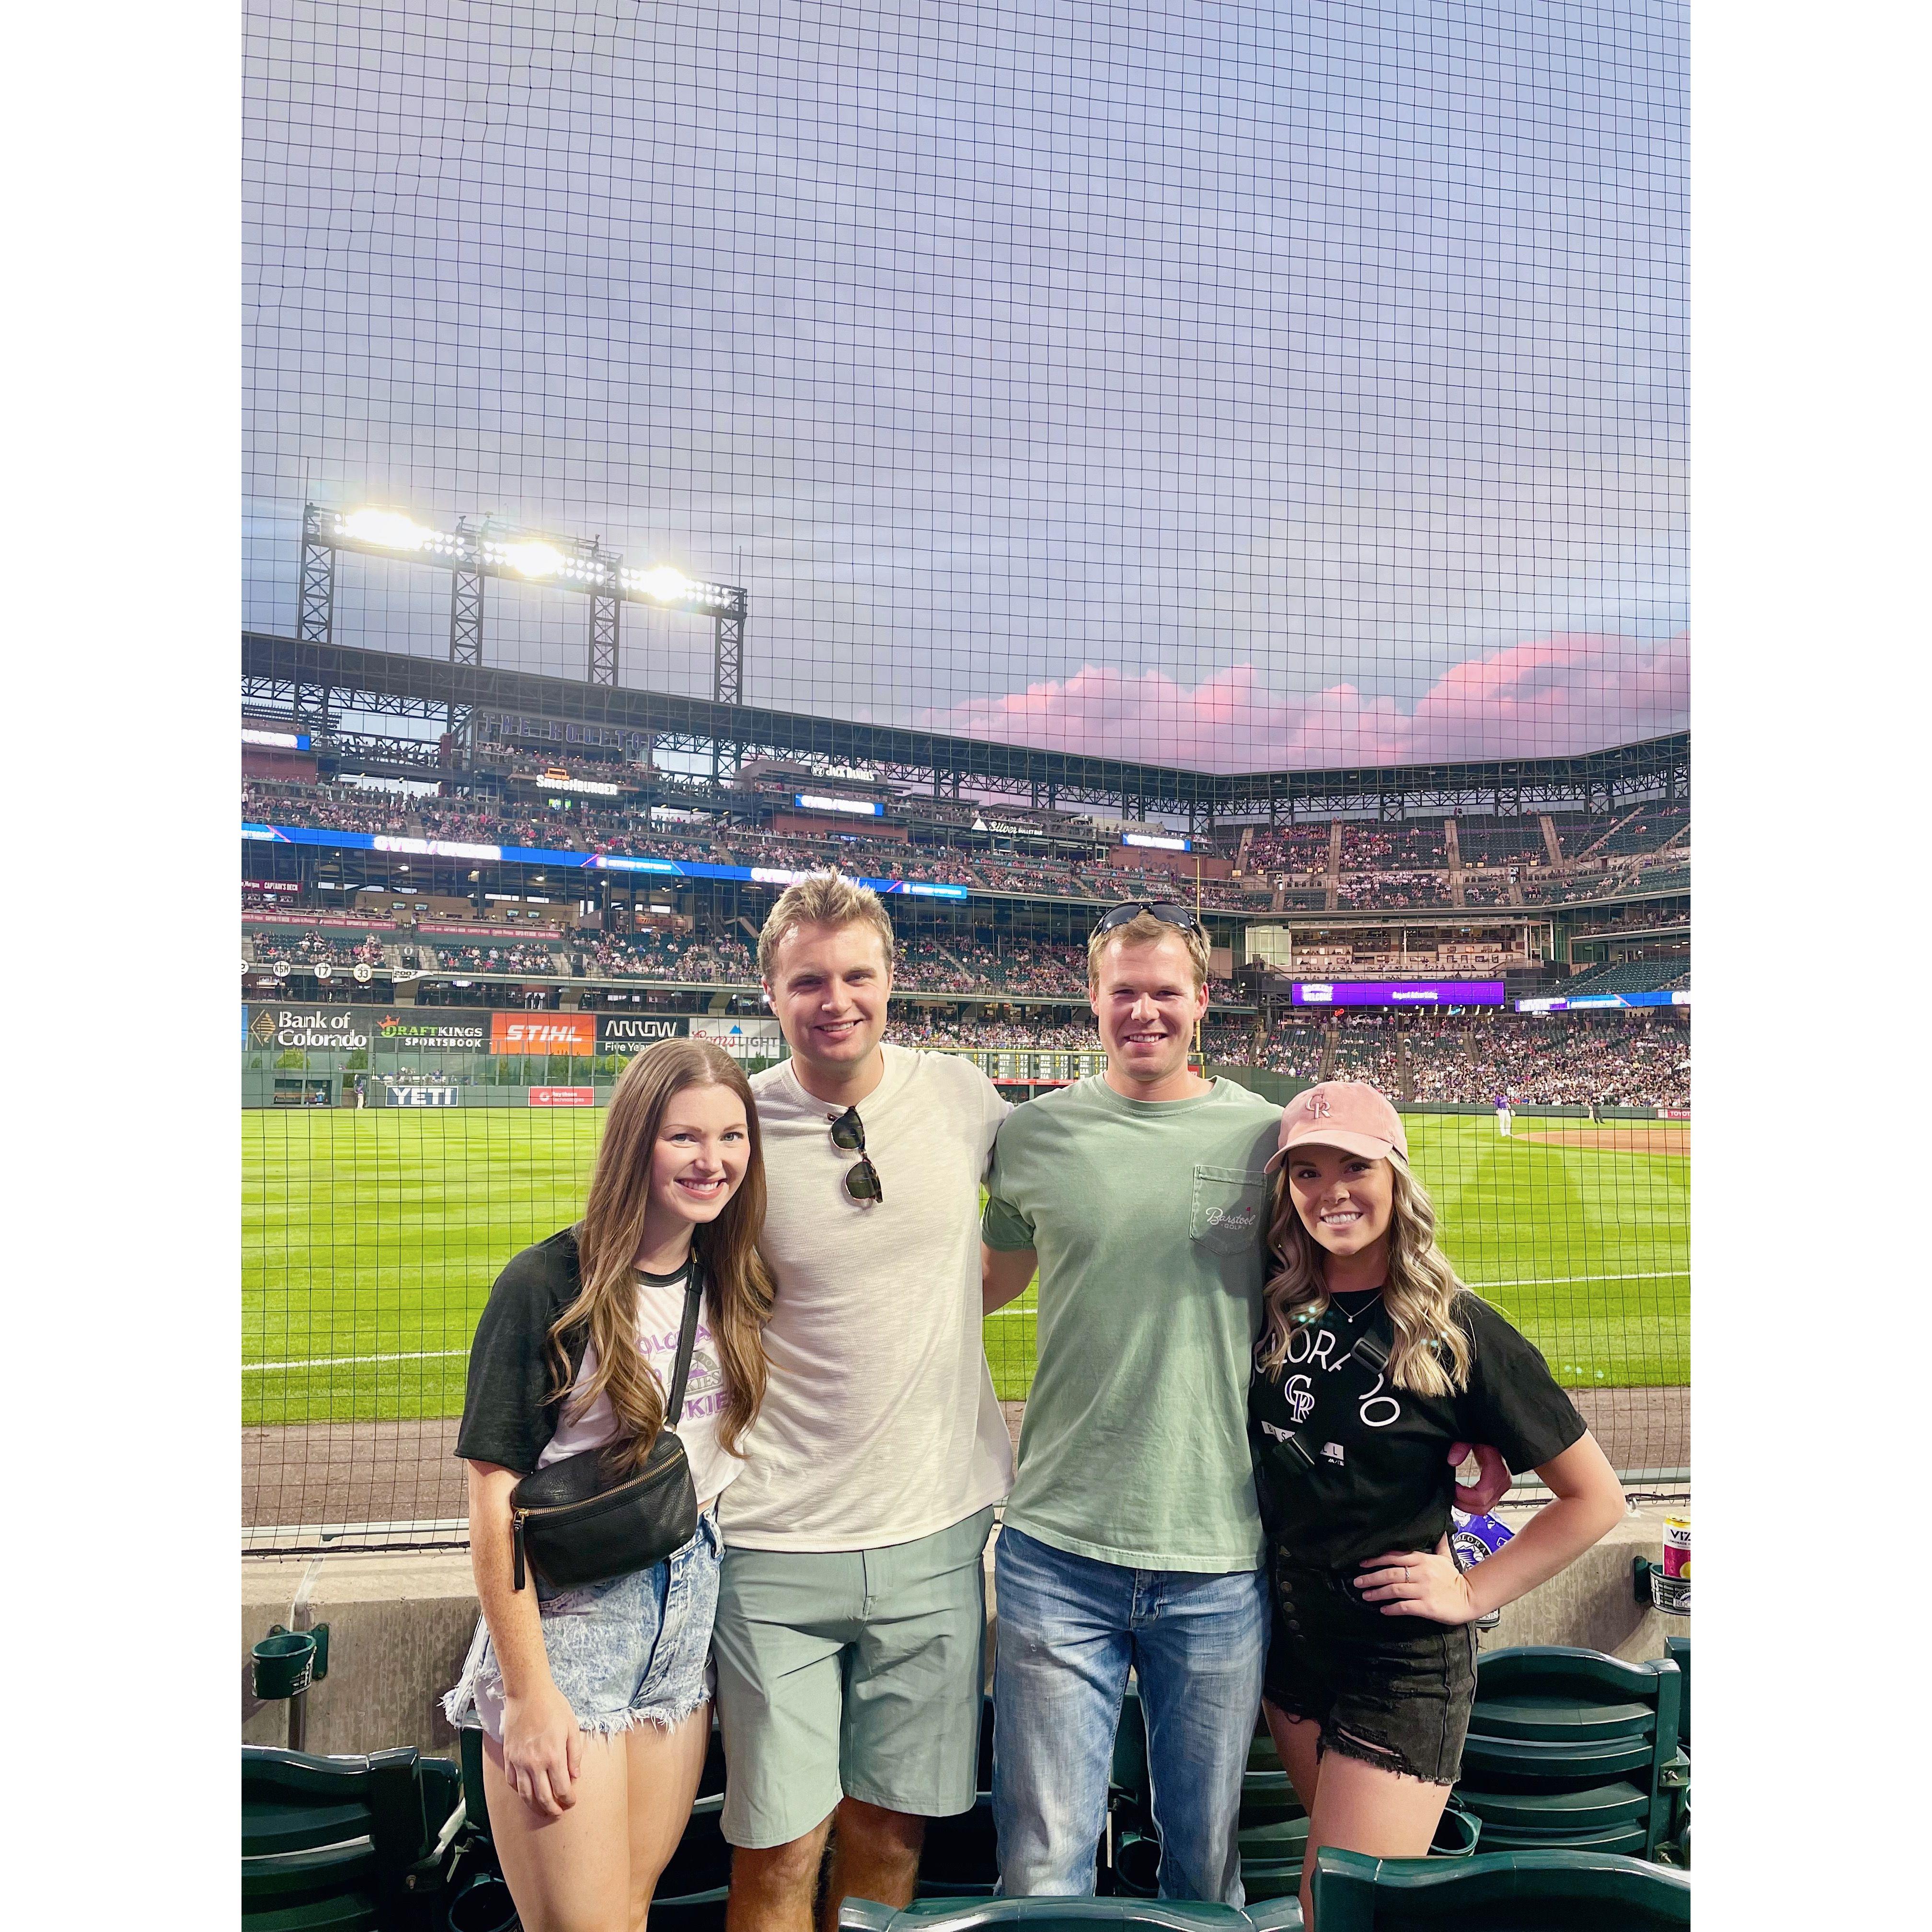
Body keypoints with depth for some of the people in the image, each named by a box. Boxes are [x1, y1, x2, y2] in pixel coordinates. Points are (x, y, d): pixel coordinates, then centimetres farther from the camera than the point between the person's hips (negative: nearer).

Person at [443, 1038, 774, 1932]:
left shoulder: (735, 1287, 2)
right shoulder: (547, 1285, -15)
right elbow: (494, 1498, -14)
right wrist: (528, 1692, -14)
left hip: (689, 1620, 5)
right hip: (566, 1619, -5)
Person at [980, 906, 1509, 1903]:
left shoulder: (1266, 1133, 0)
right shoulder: (1035, 1132, 2)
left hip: (1220, 1564, 0)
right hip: (1056, 1555, 0)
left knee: (1205, 1867, 17)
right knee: (1041, 1870, 7)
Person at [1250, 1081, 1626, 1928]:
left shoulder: (1457, 1330, -14)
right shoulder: (1273, 1310, -3)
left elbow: (1595, 1496, -7)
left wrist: (1472, 1593, -9)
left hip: (1403, 1667, -5)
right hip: (1289, 1639, 5)